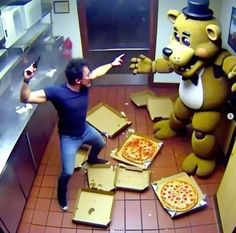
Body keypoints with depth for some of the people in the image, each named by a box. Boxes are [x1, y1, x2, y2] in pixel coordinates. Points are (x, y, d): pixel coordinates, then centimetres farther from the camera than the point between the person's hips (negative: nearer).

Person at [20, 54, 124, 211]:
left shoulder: (85, 85, -17)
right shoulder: (57, 92, -35)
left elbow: (97, 72, 5)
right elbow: (26, 98, -39)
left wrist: (112, 64, 13)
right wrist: (26, 81, -56)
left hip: (85, 129, 7)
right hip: (69, 138, -6)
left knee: (100, 144, 32)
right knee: (67, 172, 0)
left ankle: (92, 159, 68)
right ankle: (61, 195, 34)